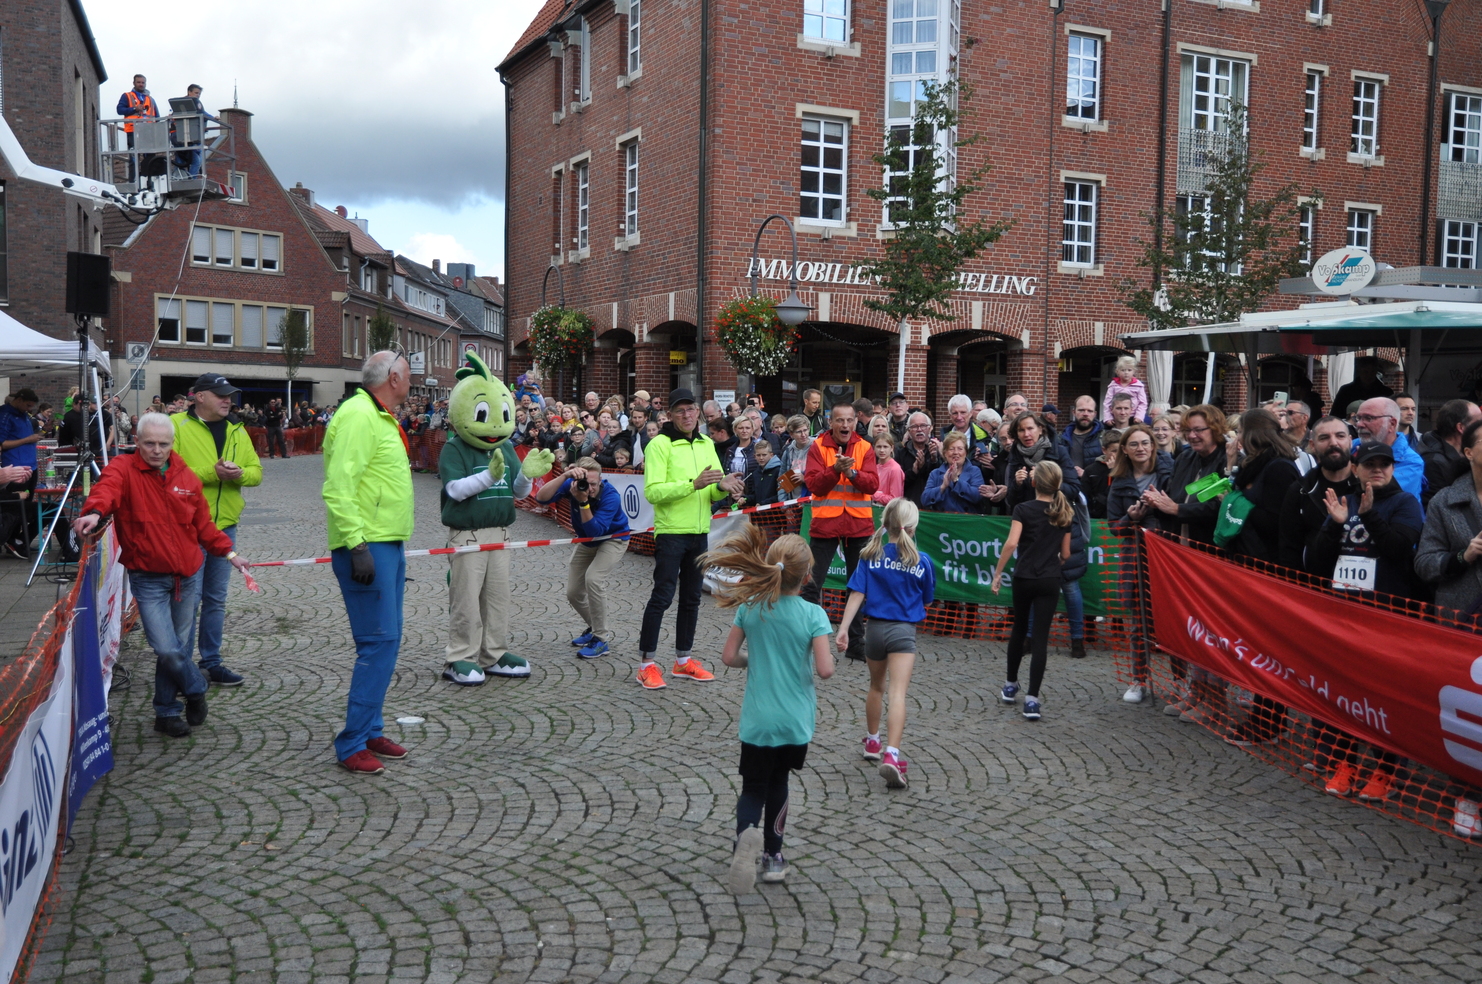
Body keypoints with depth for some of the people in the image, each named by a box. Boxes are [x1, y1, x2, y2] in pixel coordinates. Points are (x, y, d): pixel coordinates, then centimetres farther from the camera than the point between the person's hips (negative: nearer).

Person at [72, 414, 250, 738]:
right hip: (148, 578, -4)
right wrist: (95, 512, -50)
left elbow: (202, 524, 16)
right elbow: (107, 488, -29)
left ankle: (167, 712, 28)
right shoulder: (123, 469, -7)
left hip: (188, 575, 4)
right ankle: (195, 689, 19)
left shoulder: (186, 477, 6)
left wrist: (228, 553, 16)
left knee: (180, 647, 10)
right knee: (166, 649, -11)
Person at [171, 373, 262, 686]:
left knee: (216, 598, 13)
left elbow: (257, 471, 10)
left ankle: (211, 661, 23)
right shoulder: (176, 425, -6)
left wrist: (240, 473, -11)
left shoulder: (236, 430, 12)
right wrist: (211, 473, -22)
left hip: (225, 525, 6)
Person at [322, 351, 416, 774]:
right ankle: (352, 744, -3)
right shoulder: (358, 416, -14)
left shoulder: (380, 418, 19)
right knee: (379, 640, -10)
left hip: (388, 545, 11)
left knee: (386, 640, 13)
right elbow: (338, 488, -22)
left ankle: (369, 731, 22)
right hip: (367, 546, -11)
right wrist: (357, 545, -26)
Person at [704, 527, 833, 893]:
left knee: (754, 787, 8)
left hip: (757, 721, 0)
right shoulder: (813, 615, -14)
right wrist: (827, 659, 5)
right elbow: (825, 669, -18)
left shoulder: (750, 607, -6)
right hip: (796, 720, 0)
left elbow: (729, 657, -3)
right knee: (777, 781, 20)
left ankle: (746, 834, -24)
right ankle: (772, 856, 28)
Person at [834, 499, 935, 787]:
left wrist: (843, 629, -8)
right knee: (897, 693, -8)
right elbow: (927, 601, 7)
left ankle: (872, 742, 38)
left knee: (876, 687, 22)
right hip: (904, 631, -2)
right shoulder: (922, 561, -4)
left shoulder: (871, 555, -2)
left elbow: (857, 594, -7)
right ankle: (891, 754, -22)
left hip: (875, 628, 3)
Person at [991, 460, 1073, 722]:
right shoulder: (1064, 513, 5)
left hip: (1023, 579, -1)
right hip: (1050, 582, 1)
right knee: (1040, 637, -1)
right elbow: (1065, 554, 10)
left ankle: (1011, 685, 31)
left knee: (1019, 630, 19)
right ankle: (1032, 699, -9)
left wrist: (997, 573, -10)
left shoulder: (1023, 509, -6)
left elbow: (1011, 543, -17)